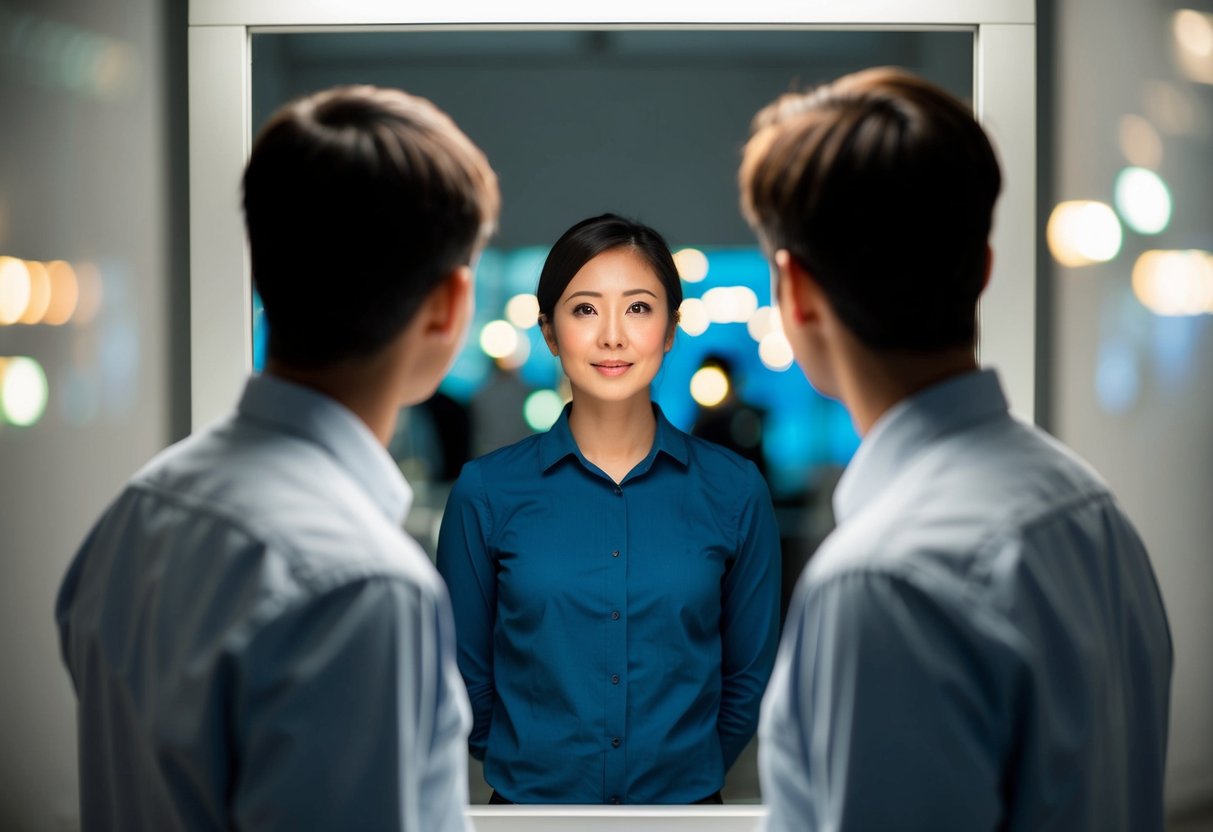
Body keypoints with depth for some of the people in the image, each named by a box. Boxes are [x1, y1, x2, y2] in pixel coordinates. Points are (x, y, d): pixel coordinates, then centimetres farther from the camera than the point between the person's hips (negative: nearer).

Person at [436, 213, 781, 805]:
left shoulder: (734, 490, -7)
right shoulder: (486, 490, -8)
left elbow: (748, 676, 2)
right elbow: (465, 672, 0)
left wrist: (685, 774, 8)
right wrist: (536, 768, 7)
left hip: (683, 798, 1)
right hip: (532, 800, 0)